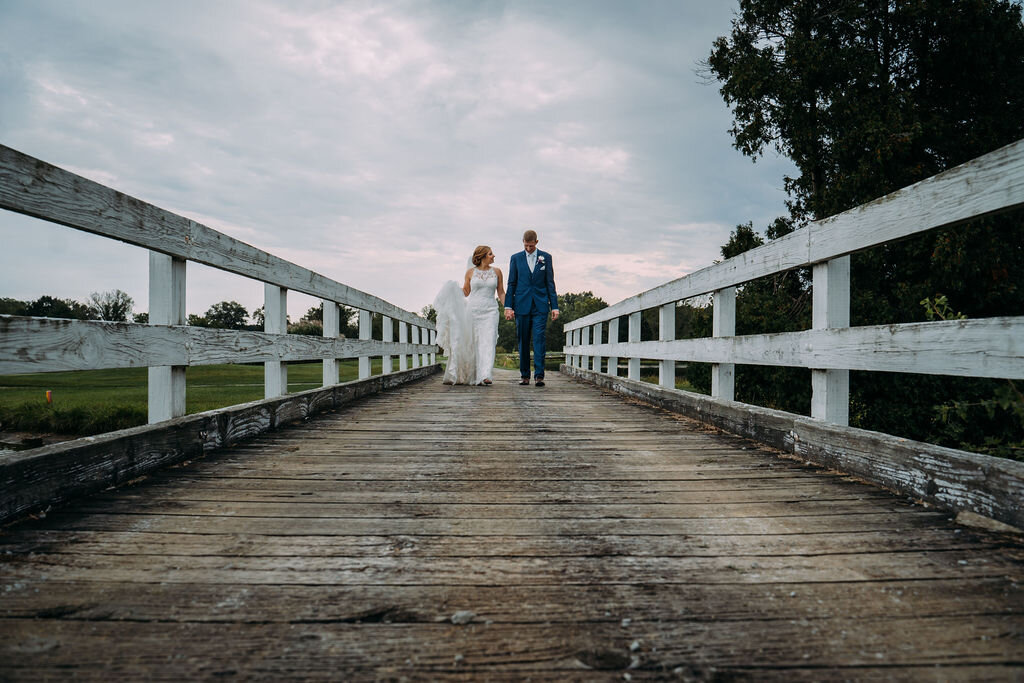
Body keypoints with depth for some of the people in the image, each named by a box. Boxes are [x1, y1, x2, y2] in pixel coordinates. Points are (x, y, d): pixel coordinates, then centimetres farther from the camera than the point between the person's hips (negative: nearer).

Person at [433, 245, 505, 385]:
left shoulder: (497, 272, 8)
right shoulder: (470, 272, 6)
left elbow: (501, 293, 12)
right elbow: (465, 292, 12)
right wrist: (453, 289, -6)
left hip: (490, 311, 0)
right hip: (473, 309, 0)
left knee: (488, 342, -14)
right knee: (471, 344, 3)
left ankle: (485, 376, -21)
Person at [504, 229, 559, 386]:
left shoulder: (546, 257, 7)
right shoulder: (516, 258, 8)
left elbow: (550, 283, 7)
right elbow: (511, 284, 8)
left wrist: (554, 306, 2)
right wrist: (508, 306, 0)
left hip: (540, 306, -1)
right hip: (522, 306, 1)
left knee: (539, 339, -10)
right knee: (523, 341, 5)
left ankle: (539, 375, -9)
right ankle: (525, 375, 13)